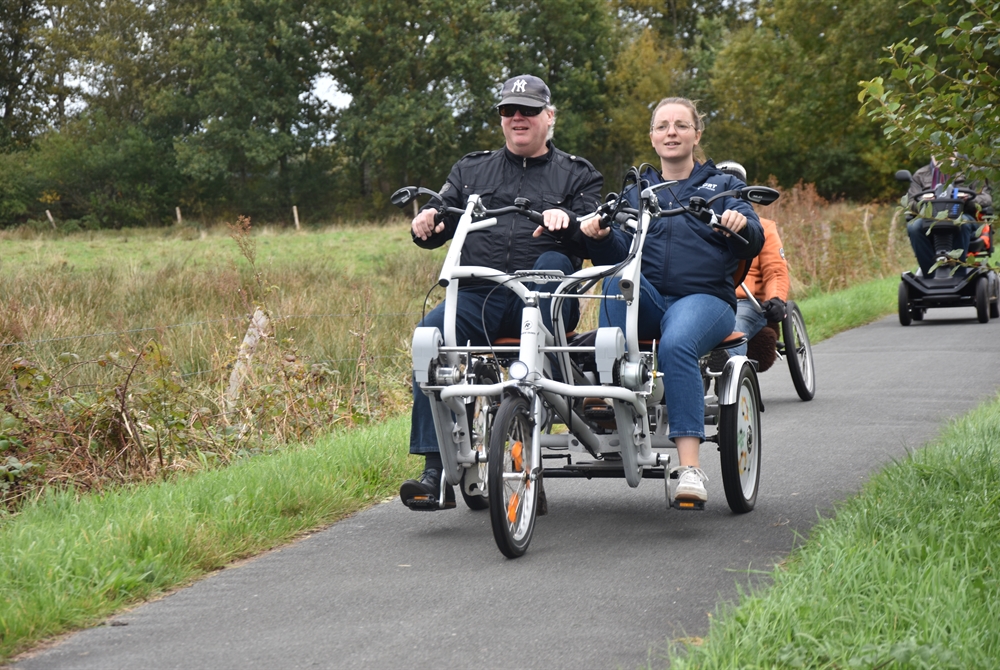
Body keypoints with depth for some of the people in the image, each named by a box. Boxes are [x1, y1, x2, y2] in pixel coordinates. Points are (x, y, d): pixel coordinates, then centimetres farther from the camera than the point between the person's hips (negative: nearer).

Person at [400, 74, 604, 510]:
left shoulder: (576, 175, 16)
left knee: (553, 263, -34)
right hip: (479, 295, 2)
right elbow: (436, 229, 16)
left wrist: (566, 220, -21)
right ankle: (435, 471, -32)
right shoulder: (472, 171, 24)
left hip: (544, 299, -1)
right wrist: (427, 220, -8)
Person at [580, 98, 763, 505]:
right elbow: (618, 255, 10)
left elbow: (753, 245, 0)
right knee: (618, 279, -33)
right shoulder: (636, 192, 24)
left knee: (677, 344, -37)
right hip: (647, 301, 3)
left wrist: (740, 225, -24)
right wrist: (601, 236, -13)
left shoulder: (722, 186, 17)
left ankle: (690, 468, -44)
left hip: (704, 298, -3)